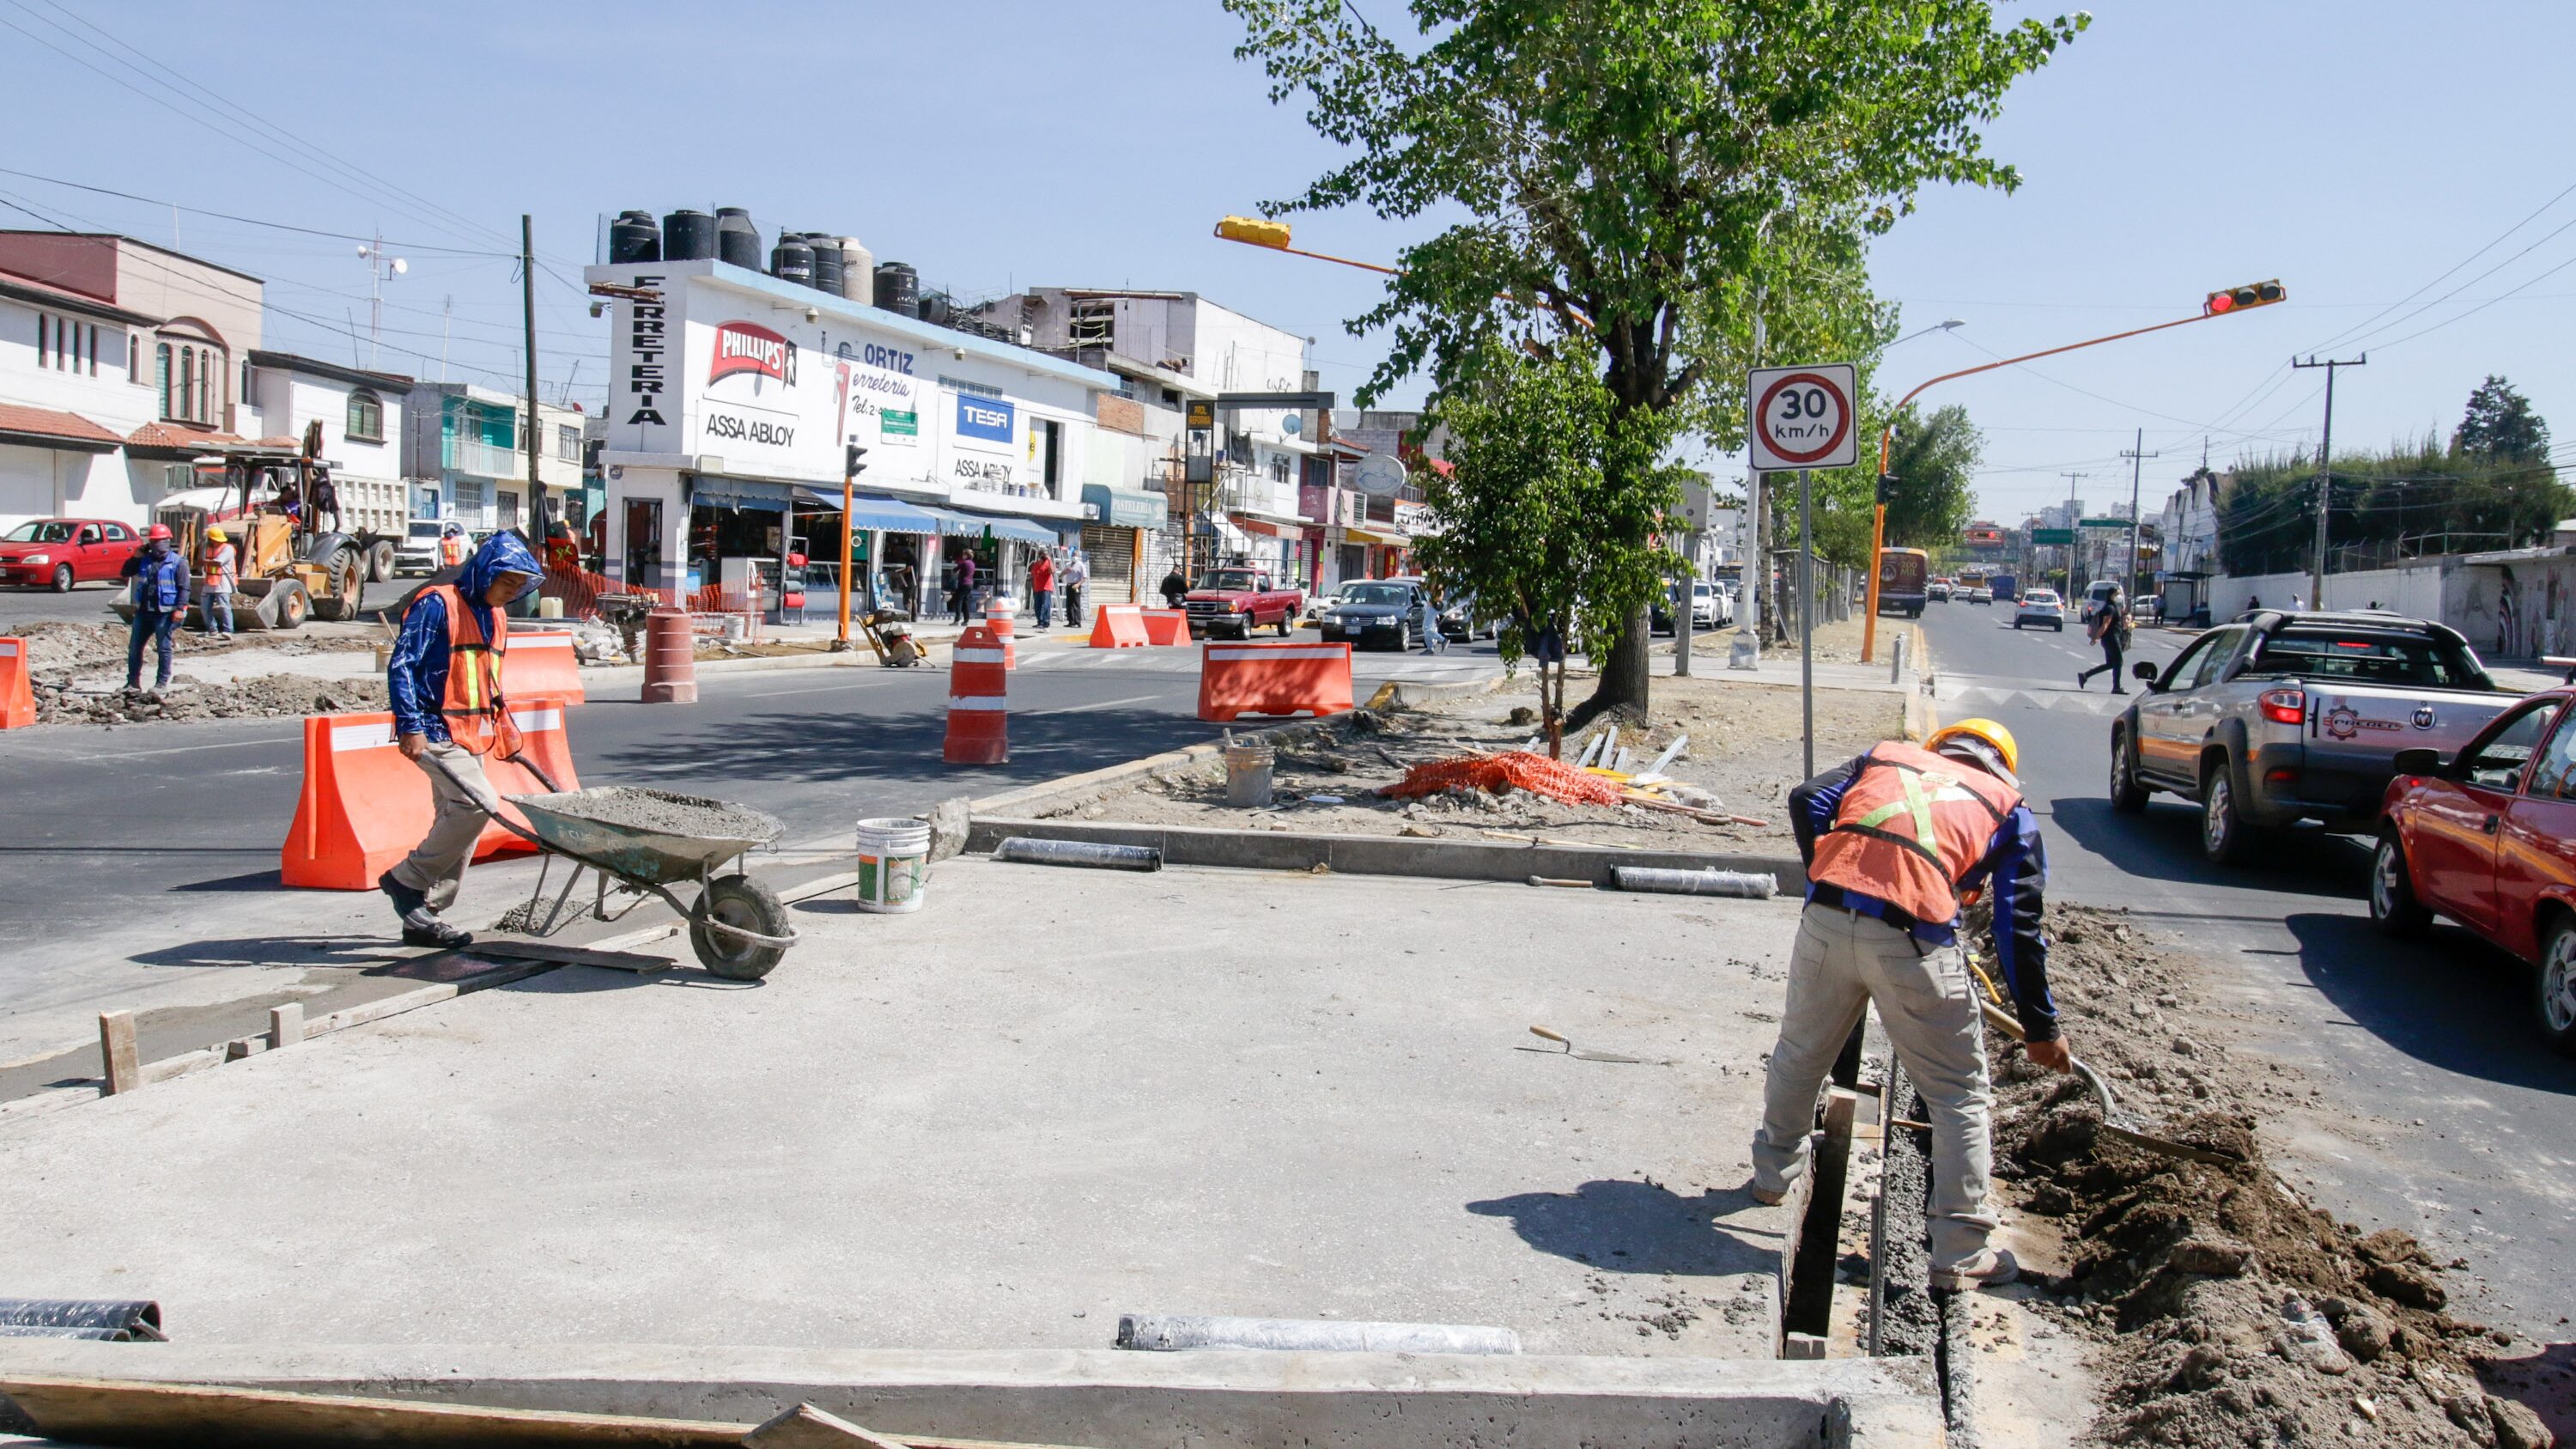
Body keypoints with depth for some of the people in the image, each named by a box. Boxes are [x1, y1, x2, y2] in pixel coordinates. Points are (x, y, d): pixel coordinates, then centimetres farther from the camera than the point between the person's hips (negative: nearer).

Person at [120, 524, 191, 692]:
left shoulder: (178, 562, -4)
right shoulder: (144, 560, 14)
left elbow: (184, 588, -9)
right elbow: (126, 572, 15)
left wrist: (180, 609, -19)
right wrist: (135, 557, 2)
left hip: (165, 613, -6)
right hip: (144, 611, 6)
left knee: (163, 648, -1)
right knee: (134, 647, 8)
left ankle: (162, 683, 5)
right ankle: (133, 681, 17)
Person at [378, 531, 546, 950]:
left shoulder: (495, 617, 15)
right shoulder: (438, 605, -11)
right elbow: (400, 665, -15)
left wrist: (505, 729, 22)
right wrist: (410, 726, -23)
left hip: (472, 735, 9)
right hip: (435, 730, -9)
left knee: (456, 820, 9)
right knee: (479, 803, -21)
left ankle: (422, 917, 17)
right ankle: (406, 879, -5)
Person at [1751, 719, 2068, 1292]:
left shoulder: (1887, 755, 26)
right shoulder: (2008, 807, 19)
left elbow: (1807, 801, 11)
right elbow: (2018, 928, 13)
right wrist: (2041, 1029, 18)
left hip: (1826, 922, 3)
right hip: (1914, 939, -3)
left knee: (1798, 1056, 26)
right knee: (1961, 1096, 12)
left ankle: (1775, 1172, 46)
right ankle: (1960, 1255, 16)